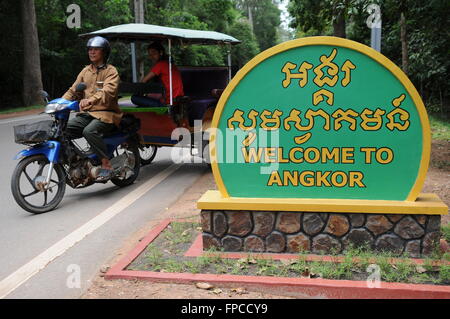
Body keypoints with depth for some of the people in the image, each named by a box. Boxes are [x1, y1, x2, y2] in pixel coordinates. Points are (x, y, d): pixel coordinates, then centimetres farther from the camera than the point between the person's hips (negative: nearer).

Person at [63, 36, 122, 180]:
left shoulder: (111, 71, -1)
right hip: (86, 114, 6)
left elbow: (109, 90, -21)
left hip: (105, 114, -6)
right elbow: (73, 90, 16)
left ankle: (106, 164, -23)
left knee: (89, 131, -34)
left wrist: (91, 99, -40)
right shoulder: (86, 71, 20)